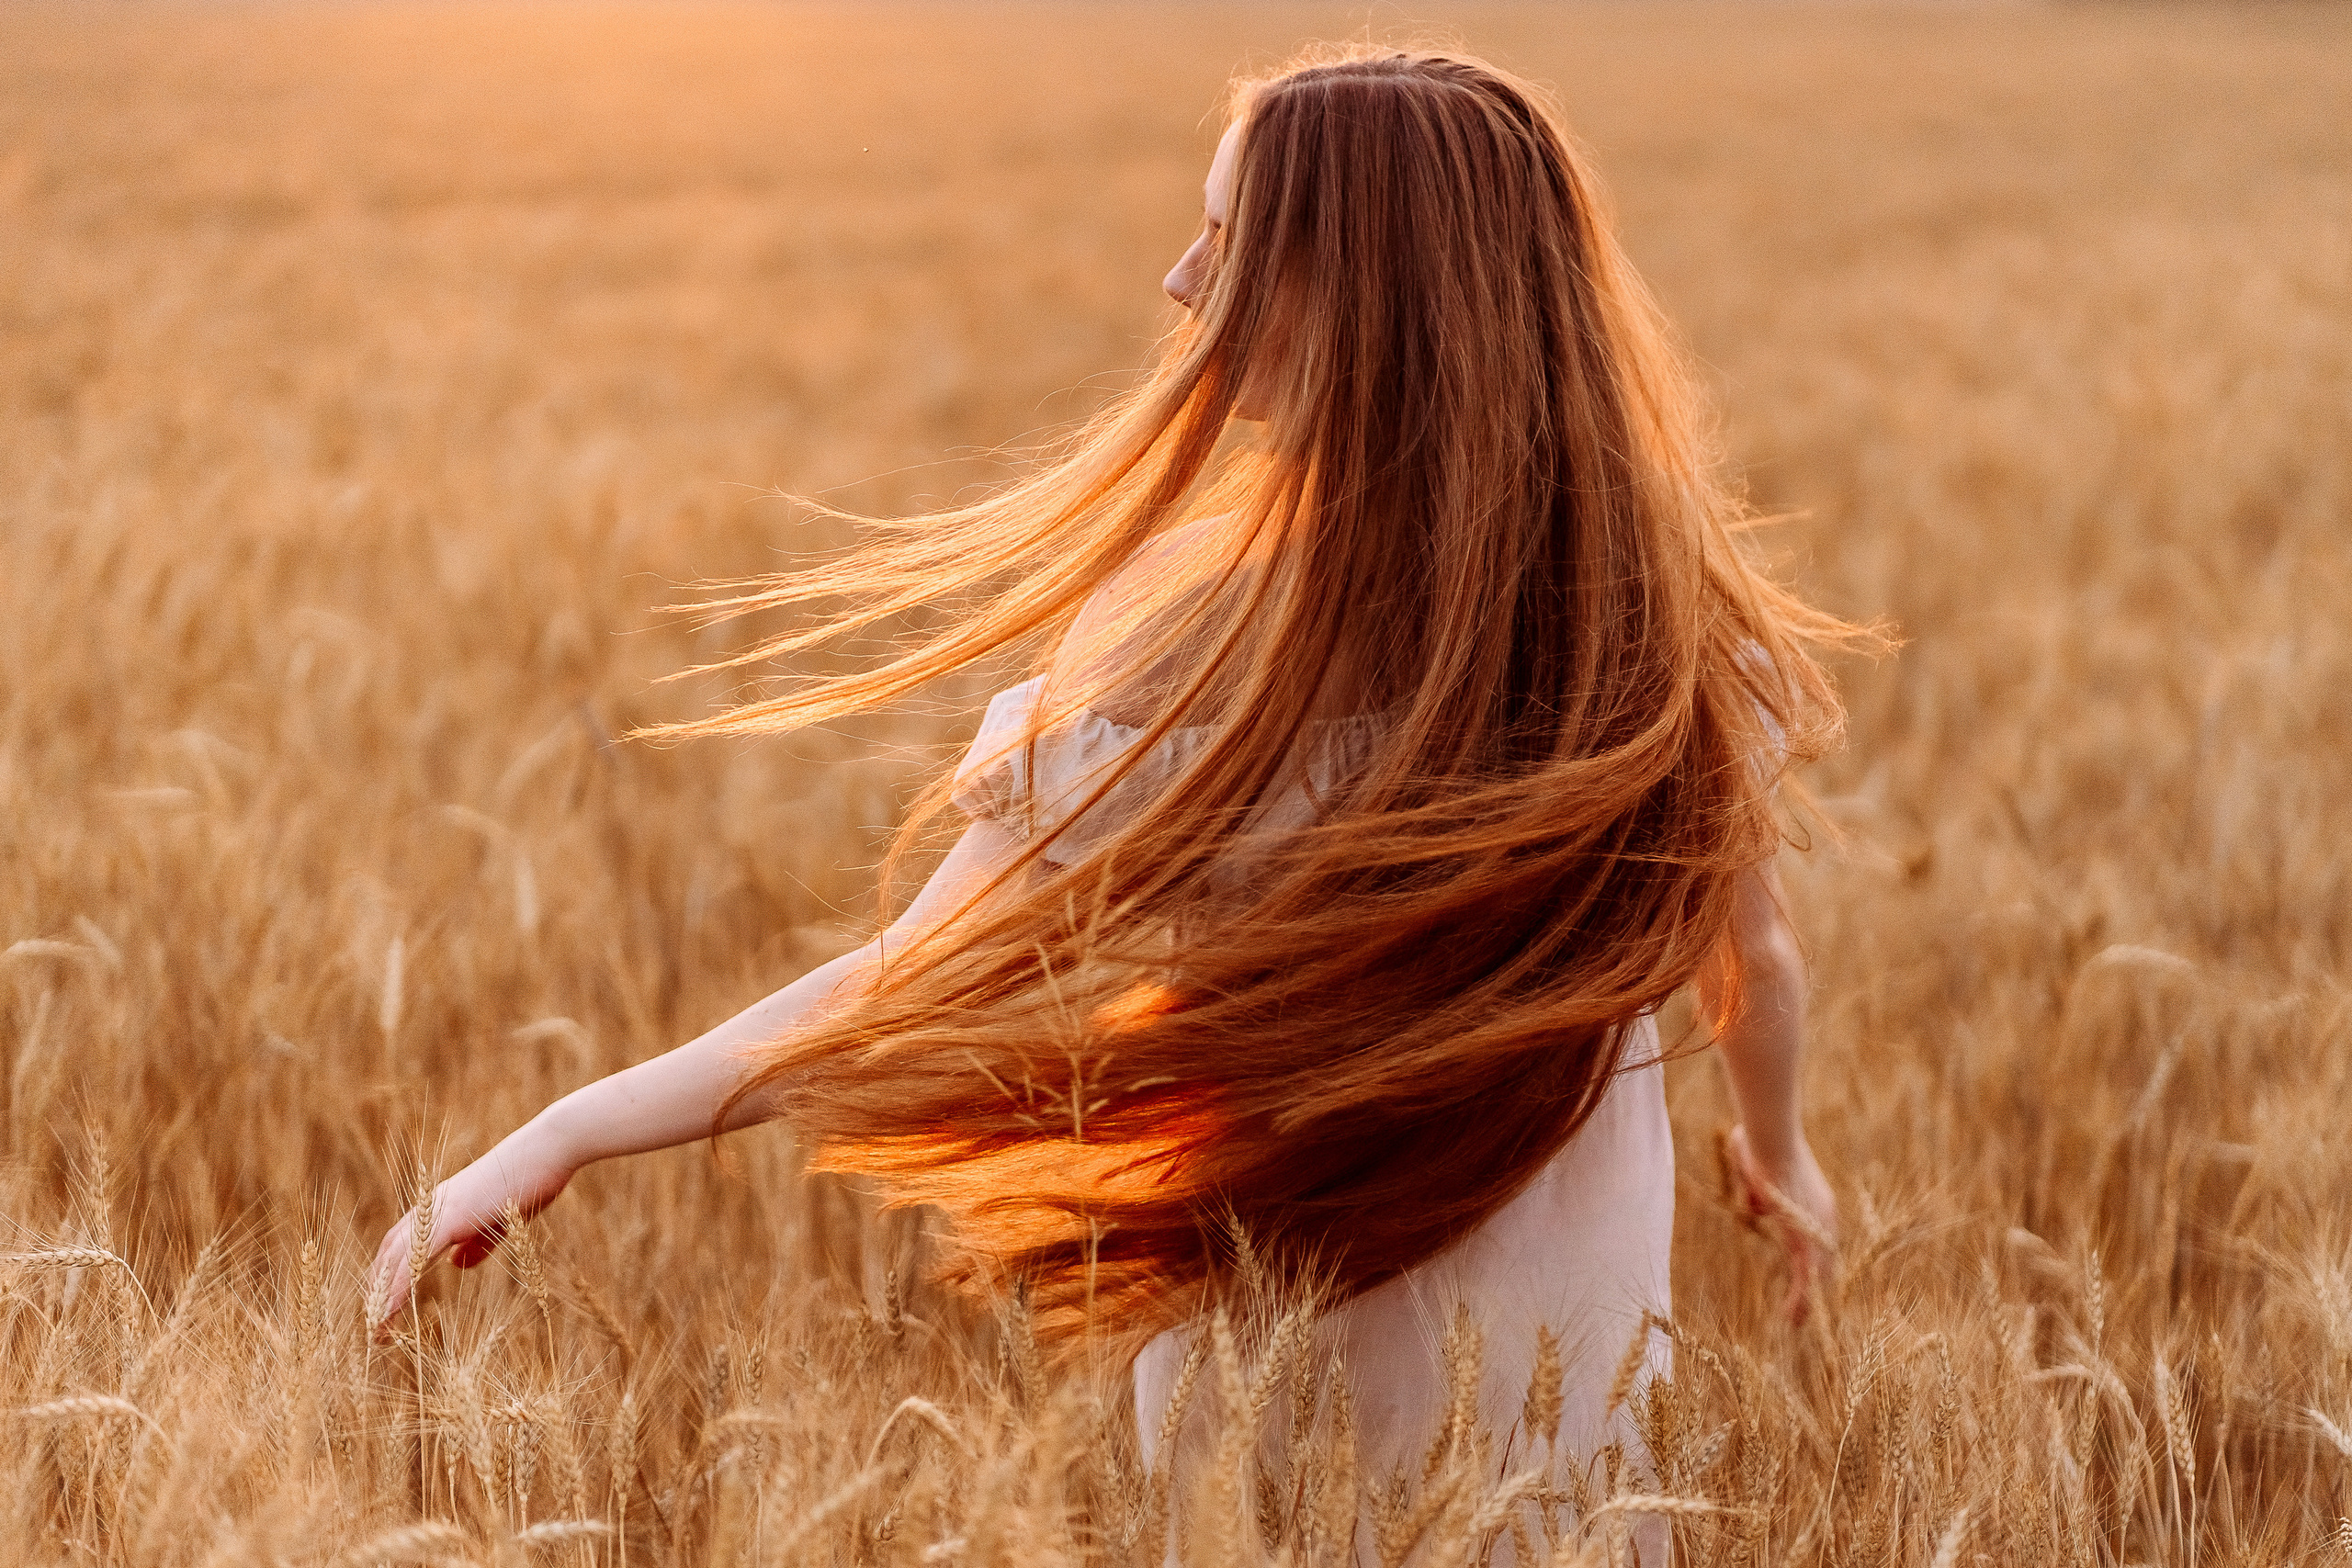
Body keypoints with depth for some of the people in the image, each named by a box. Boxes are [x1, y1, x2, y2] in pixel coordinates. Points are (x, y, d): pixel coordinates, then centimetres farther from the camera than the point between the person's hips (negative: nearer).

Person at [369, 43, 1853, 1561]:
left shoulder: (1189, 649, -24)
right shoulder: (1662, 609, -14)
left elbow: (920, 988, -20)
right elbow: (1756, 962, 1)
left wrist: (561, 1133, -13)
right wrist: (1780, 1148, 22)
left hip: (1296, 1345, -2)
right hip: (1567, 1353, 2)